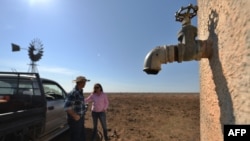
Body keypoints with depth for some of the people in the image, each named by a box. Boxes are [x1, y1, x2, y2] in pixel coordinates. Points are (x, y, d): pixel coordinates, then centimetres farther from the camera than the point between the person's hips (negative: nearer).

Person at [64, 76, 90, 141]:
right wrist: (75, 116, -20)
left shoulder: (80, 91, 6)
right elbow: (67, 107, -28)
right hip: (75, 120, -8)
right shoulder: (73, 93, -23)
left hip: (80, 118, 9)